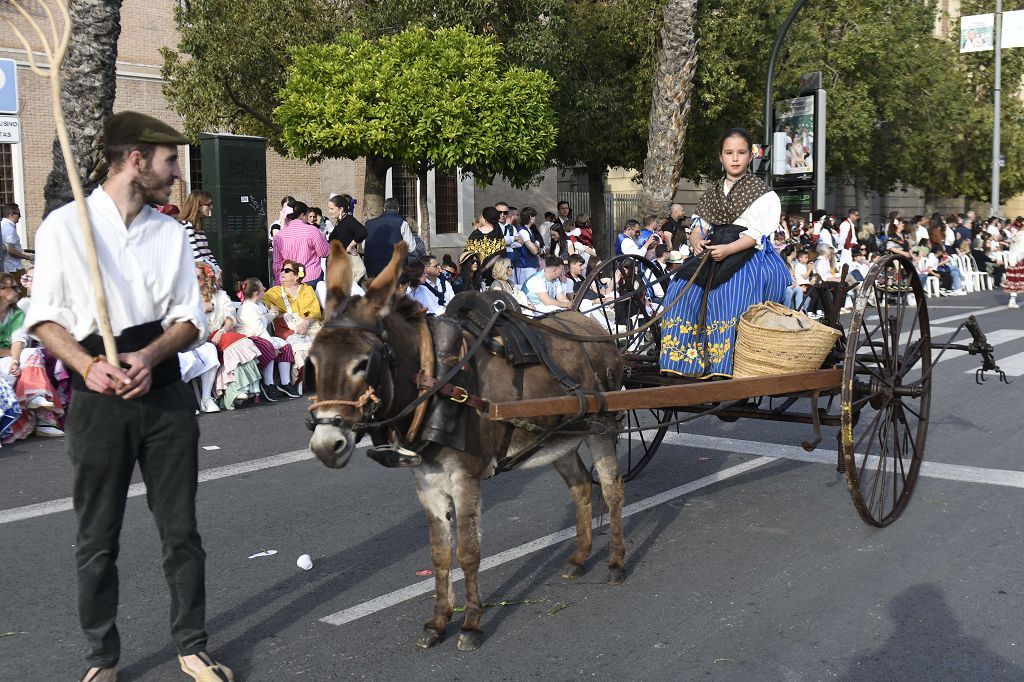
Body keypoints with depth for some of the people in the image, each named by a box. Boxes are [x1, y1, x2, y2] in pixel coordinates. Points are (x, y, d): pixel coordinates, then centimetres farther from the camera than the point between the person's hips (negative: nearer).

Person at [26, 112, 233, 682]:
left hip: (165, 394, 3)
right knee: (98, 539, 8)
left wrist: (148, 357, -13)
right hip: (99, 398, -2)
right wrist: (88, 365, -19)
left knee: (181, 529, 9)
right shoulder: (64, 226, -3)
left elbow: (190, 320, 5)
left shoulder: (172, 233, 6)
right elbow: (45, 317, -3)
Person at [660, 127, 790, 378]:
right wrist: (696, 240, -7)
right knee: (682, 289, -17)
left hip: (747, 255, -5)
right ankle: (687, 359, -11)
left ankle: (725, 366, -26)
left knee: (729, 293, -30)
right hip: (714, 252, 5)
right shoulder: (714, 192, 22)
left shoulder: (763, 194, 6)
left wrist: (728, 249, -21)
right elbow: (699, 226, 17)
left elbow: (757, 234, -6)